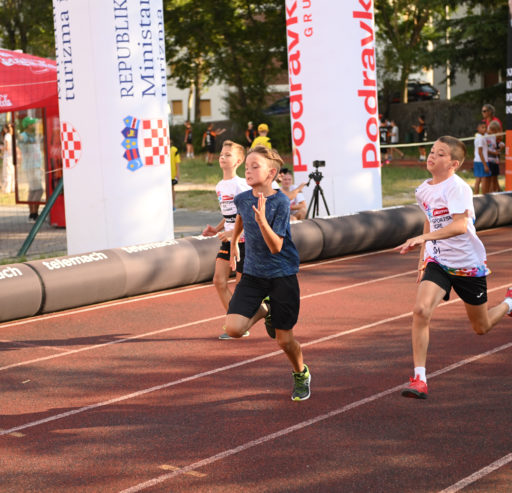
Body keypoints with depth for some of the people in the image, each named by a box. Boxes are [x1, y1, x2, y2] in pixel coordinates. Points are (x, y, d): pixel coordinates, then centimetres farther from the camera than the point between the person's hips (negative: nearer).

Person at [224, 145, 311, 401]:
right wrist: (234, 243, 33)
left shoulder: (280, 202, -18)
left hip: (282, 276, -4)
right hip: (252, 274, 4)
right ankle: (264, 311, 18)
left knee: (284, 339, 3)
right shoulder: (242, 199, -3)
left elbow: (275, 247, -24)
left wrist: (262, 219, -38)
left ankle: (301, 374, 35)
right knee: (233, 328, -15)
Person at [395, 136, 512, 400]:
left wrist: (422, 238, -43)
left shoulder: (457, 188, -19)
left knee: (481, 328, 12)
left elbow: (460, 225, -34)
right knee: (421, 310, -23)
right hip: (437, 262, 5)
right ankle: (419, 379, -18)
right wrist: (422, 258, 19)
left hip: (468, 264, -4)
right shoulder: (423, 190, 3)